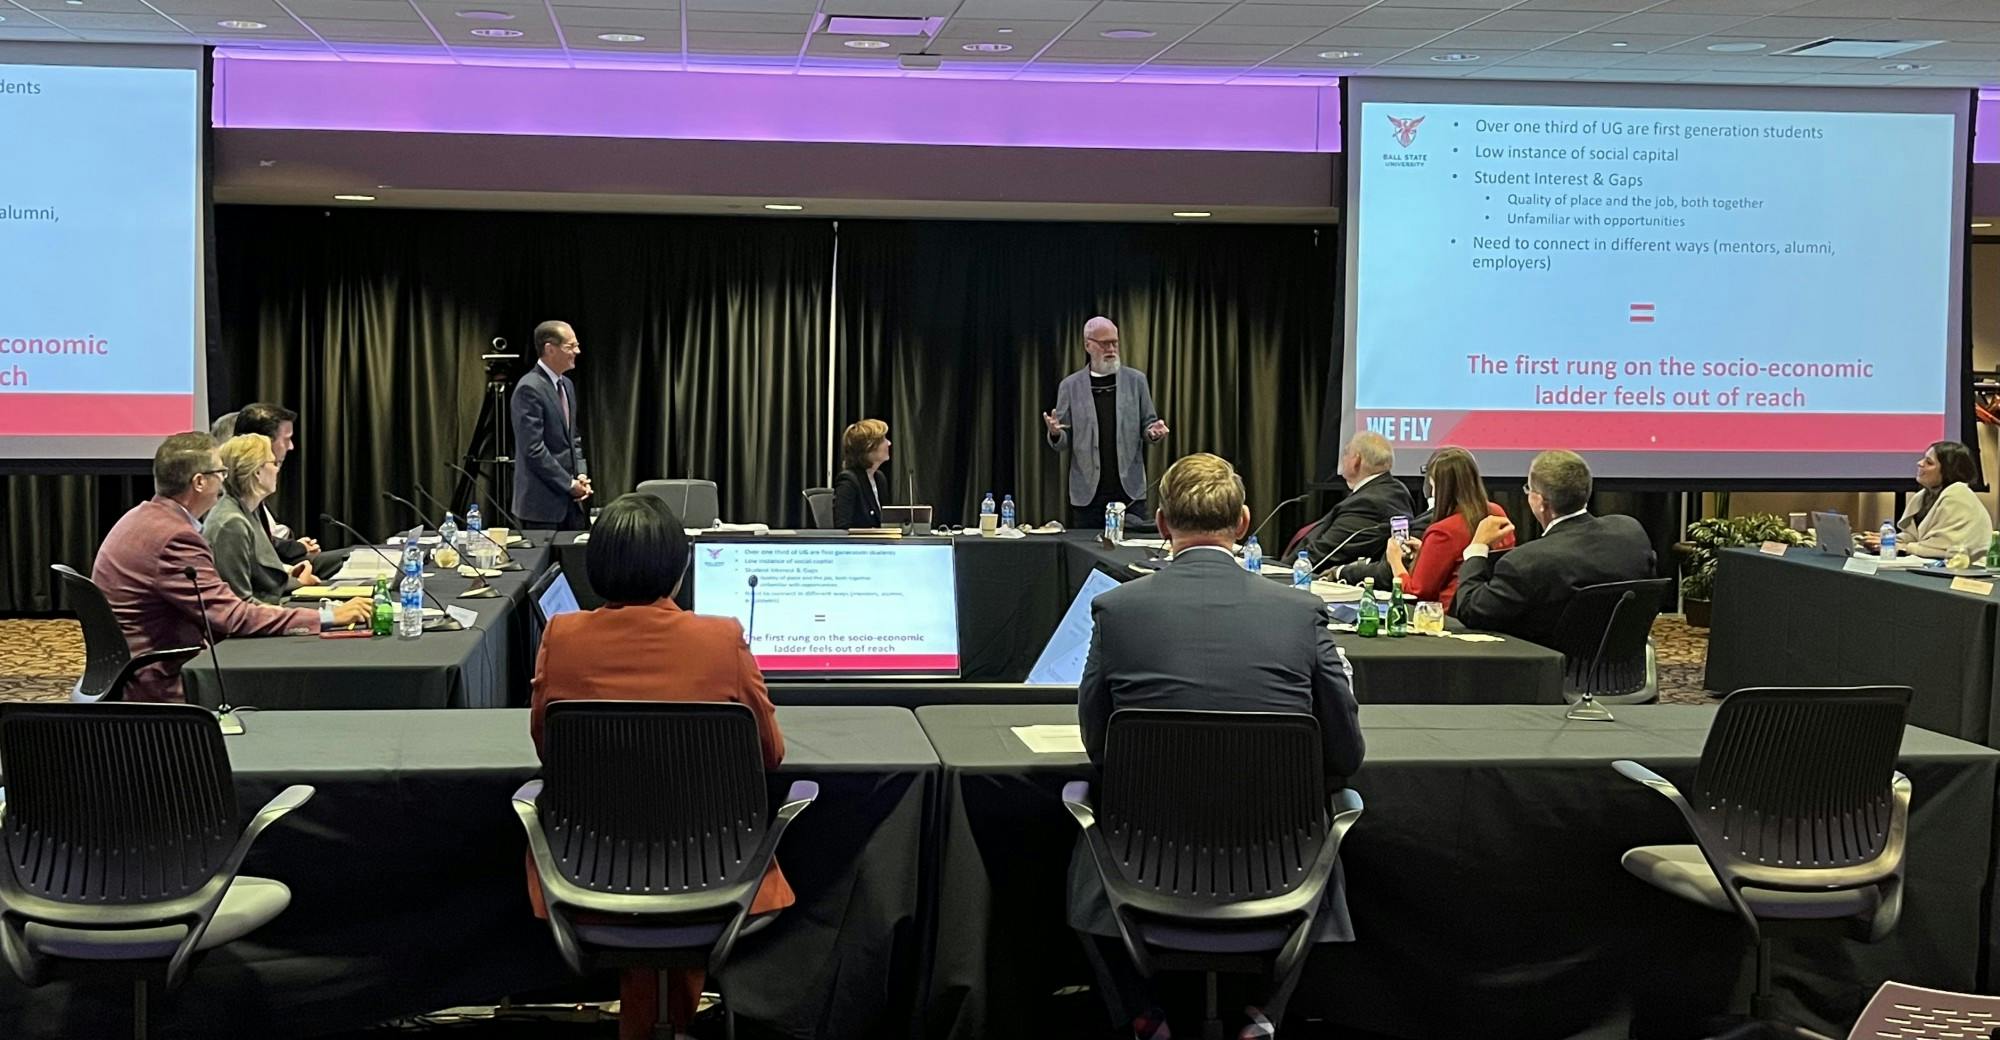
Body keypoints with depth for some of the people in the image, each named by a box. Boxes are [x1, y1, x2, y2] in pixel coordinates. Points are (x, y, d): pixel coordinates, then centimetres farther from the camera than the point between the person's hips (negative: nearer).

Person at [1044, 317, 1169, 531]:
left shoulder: (1136, 380, 6)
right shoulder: (1071, 385, 6)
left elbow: (1147, 425, 10)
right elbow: (1062, 442, 7)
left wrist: (1154, 431, -13)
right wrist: (1055, 433, -16)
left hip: (1130, 490, 0)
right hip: (1088, 493, 0)